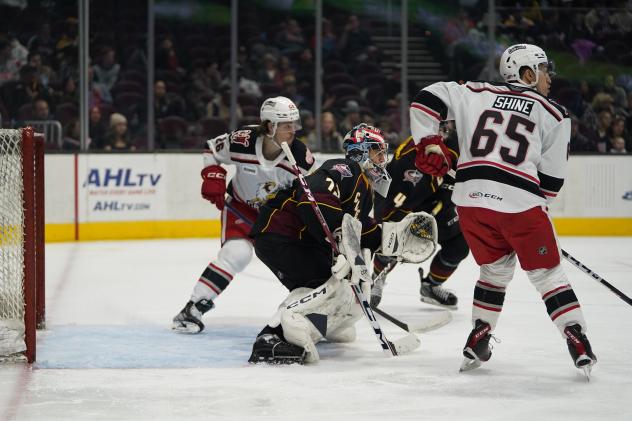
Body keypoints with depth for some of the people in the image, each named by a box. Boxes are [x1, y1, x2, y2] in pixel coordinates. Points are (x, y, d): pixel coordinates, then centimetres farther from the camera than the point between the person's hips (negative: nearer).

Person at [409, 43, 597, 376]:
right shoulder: (554, 115, 11)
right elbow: (551, 179, 10)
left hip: (470, 197, 3)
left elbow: (427, 99, 9)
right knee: (547, 274, 9)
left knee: (496, 268, 23)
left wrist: (428, 144, 13)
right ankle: (579, 344, 4)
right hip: (520, 201, -3)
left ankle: (478, 341, 21)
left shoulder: (477, 93, 16)